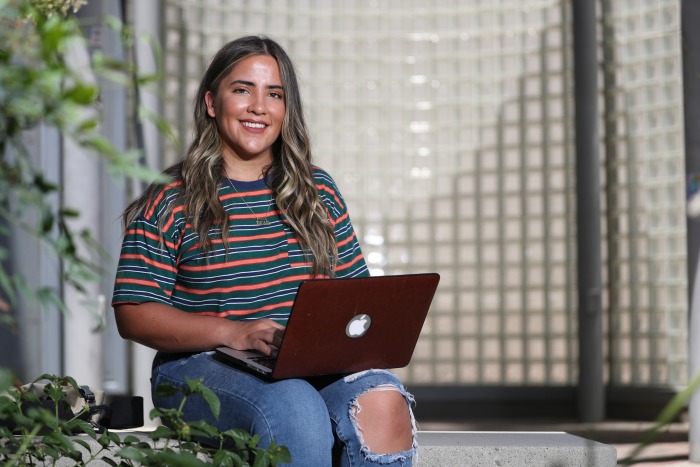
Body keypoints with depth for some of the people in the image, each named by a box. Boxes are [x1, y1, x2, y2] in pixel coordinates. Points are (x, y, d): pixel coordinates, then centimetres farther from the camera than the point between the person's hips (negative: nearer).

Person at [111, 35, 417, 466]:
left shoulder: (319, 192, 17)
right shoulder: (169, 203, 4)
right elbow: (133, 313, -3)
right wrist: (233, 332, -17)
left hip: (315, 366, 4)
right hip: (202, 366, -3)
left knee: (382, 402, -30)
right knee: (294, 409, -37)